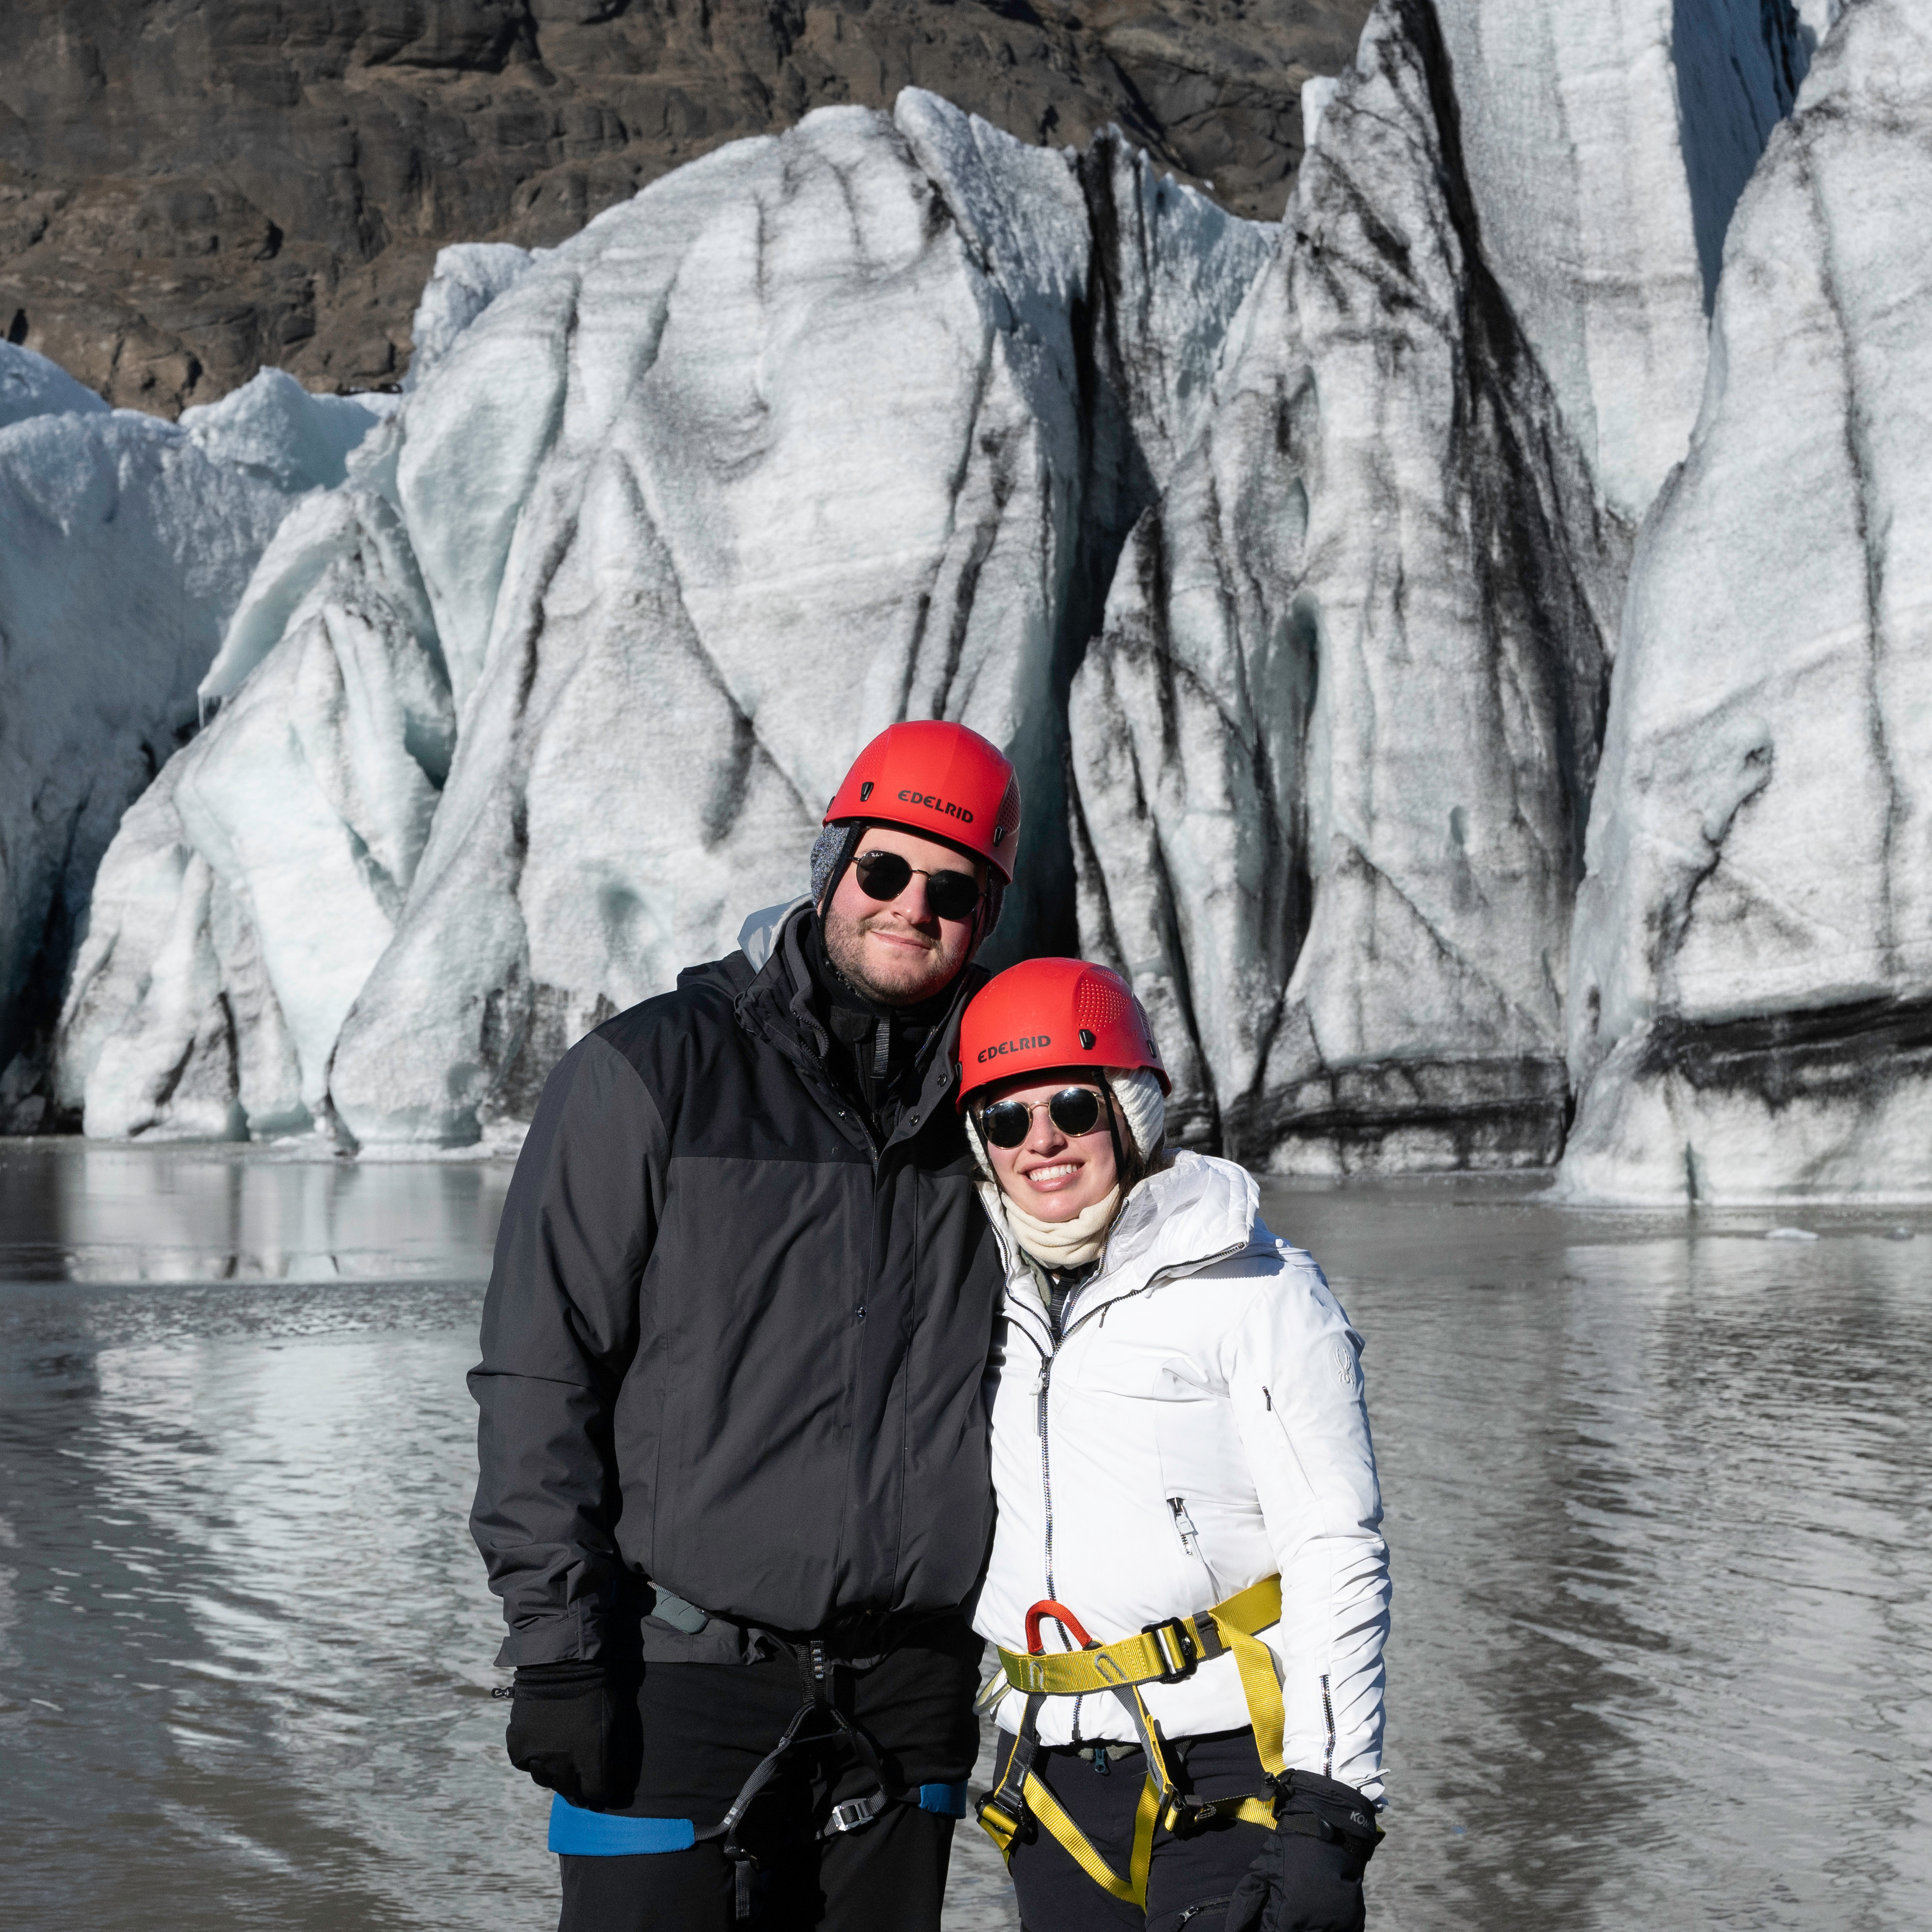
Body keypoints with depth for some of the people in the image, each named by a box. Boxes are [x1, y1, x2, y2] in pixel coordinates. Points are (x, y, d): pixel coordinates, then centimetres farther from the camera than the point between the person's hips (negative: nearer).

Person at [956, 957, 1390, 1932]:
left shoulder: (1259, 1292, -3)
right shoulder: (1002, 1306, 13)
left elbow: (1336, 1552, -8)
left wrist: (1327, 1813, -14)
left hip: (1231, 1777, -5)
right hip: (1054, 1790, 5)